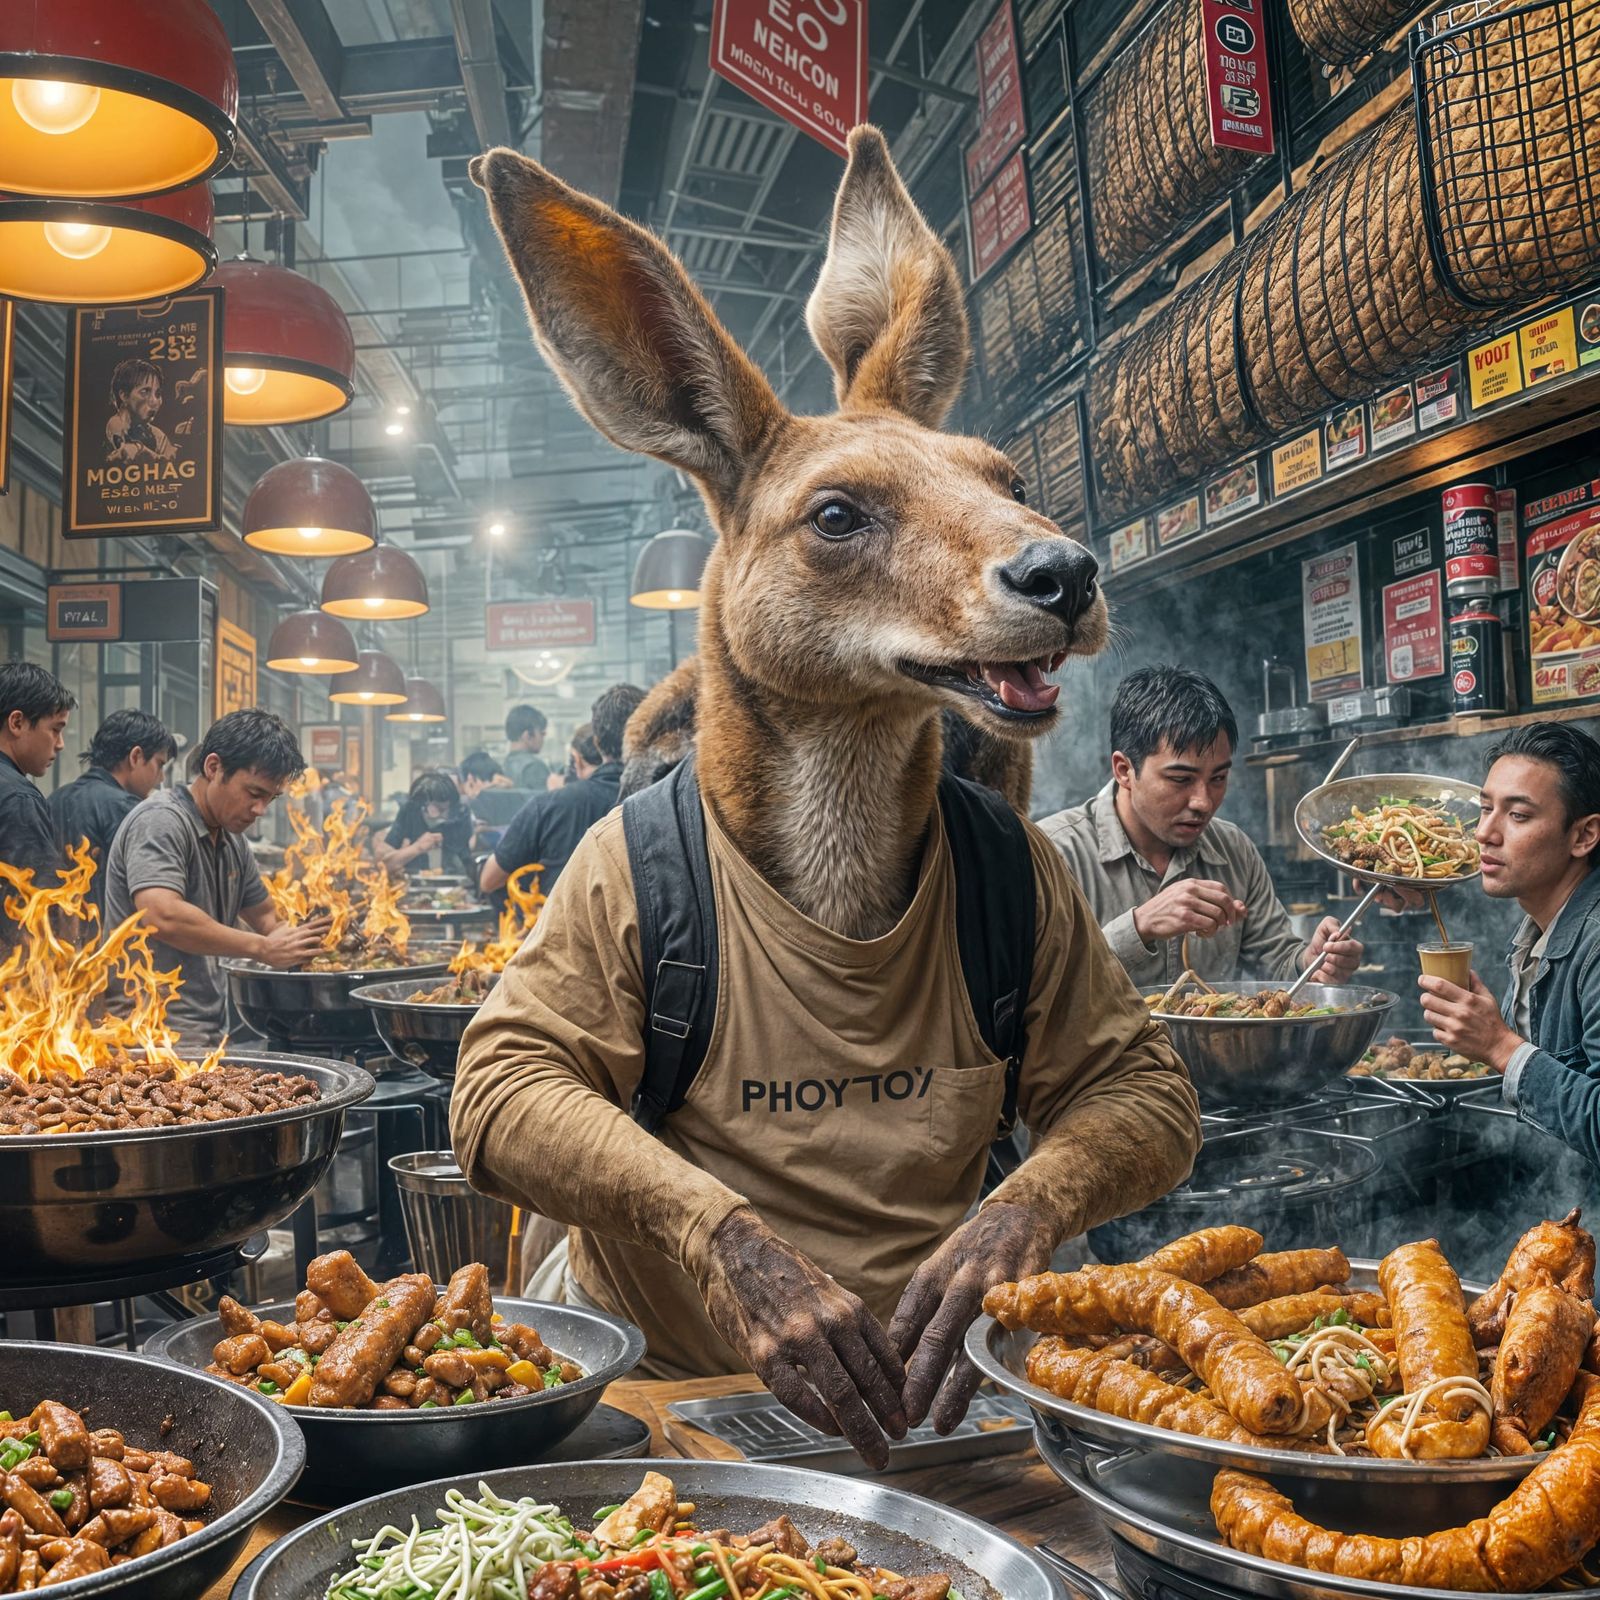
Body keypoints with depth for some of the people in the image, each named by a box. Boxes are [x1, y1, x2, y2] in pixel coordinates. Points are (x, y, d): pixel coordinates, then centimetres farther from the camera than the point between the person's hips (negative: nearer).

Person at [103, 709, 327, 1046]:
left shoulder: (232, 839, 16)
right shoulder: (161, 820, -12)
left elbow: (265, 917, 26)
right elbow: (162, 916, -26)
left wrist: (298, 940, 3)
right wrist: (263, 948, -17)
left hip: (209, 1030, 8)